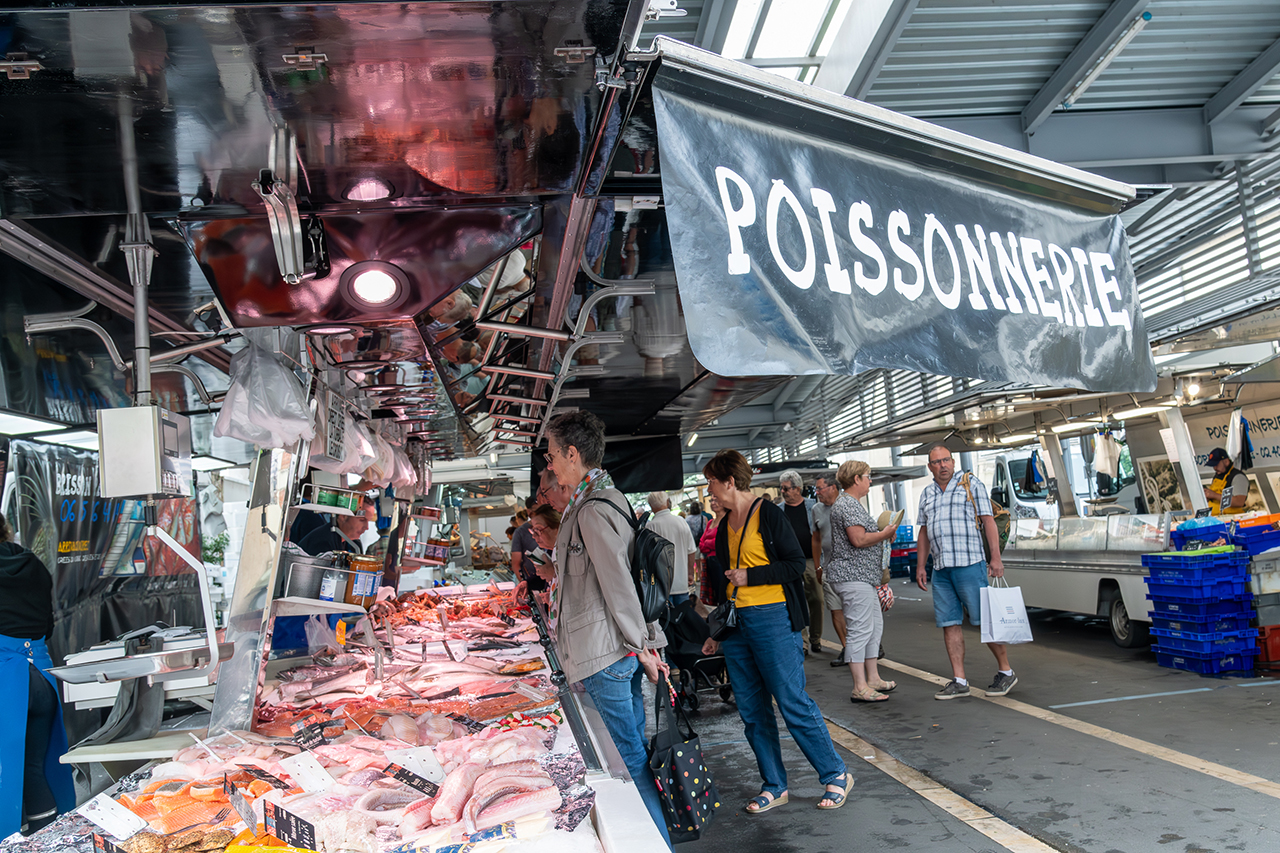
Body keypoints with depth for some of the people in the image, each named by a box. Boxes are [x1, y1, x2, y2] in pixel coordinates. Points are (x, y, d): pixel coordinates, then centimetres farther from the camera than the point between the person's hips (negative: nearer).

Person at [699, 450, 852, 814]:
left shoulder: (769, 515, -7)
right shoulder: (724, 526, 15)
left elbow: (796, 565, -10)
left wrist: (749, 576, -13)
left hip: (772, 619, -7)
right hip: (735, 623, 8)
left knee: (793, 703, -5)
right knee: (752, 711, 9)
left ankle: (836, 774, 12)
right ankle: (774, 786, 20)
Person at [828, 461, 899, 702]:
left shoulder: (851, 503, 20)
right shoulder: (848, 504, -15)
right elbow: (858, 539, -23)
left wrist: (884, 532, 15)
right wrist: (885, 534, -10)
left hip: (862, 576, 11)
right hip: (853, 576, -11)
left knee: (875, 624, 15)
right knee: (860, 629, -9)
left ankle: (873, 678, 23)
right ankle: (860, 687, -6)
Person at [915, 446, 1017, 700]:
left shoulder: (971, 484, 4)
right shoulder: (926, 494, 17)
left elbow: (988, 521, -2)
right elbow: (923, 532, 20)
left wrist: (996, 557, -10)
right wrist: (920, 567, 14)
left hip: (969, 564, -5)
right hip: (940, 570, 5)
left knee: (984, 620, -3)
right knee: (950, 624, 3)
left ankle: (1006, 672, 12)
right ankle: (959, 681, 7)